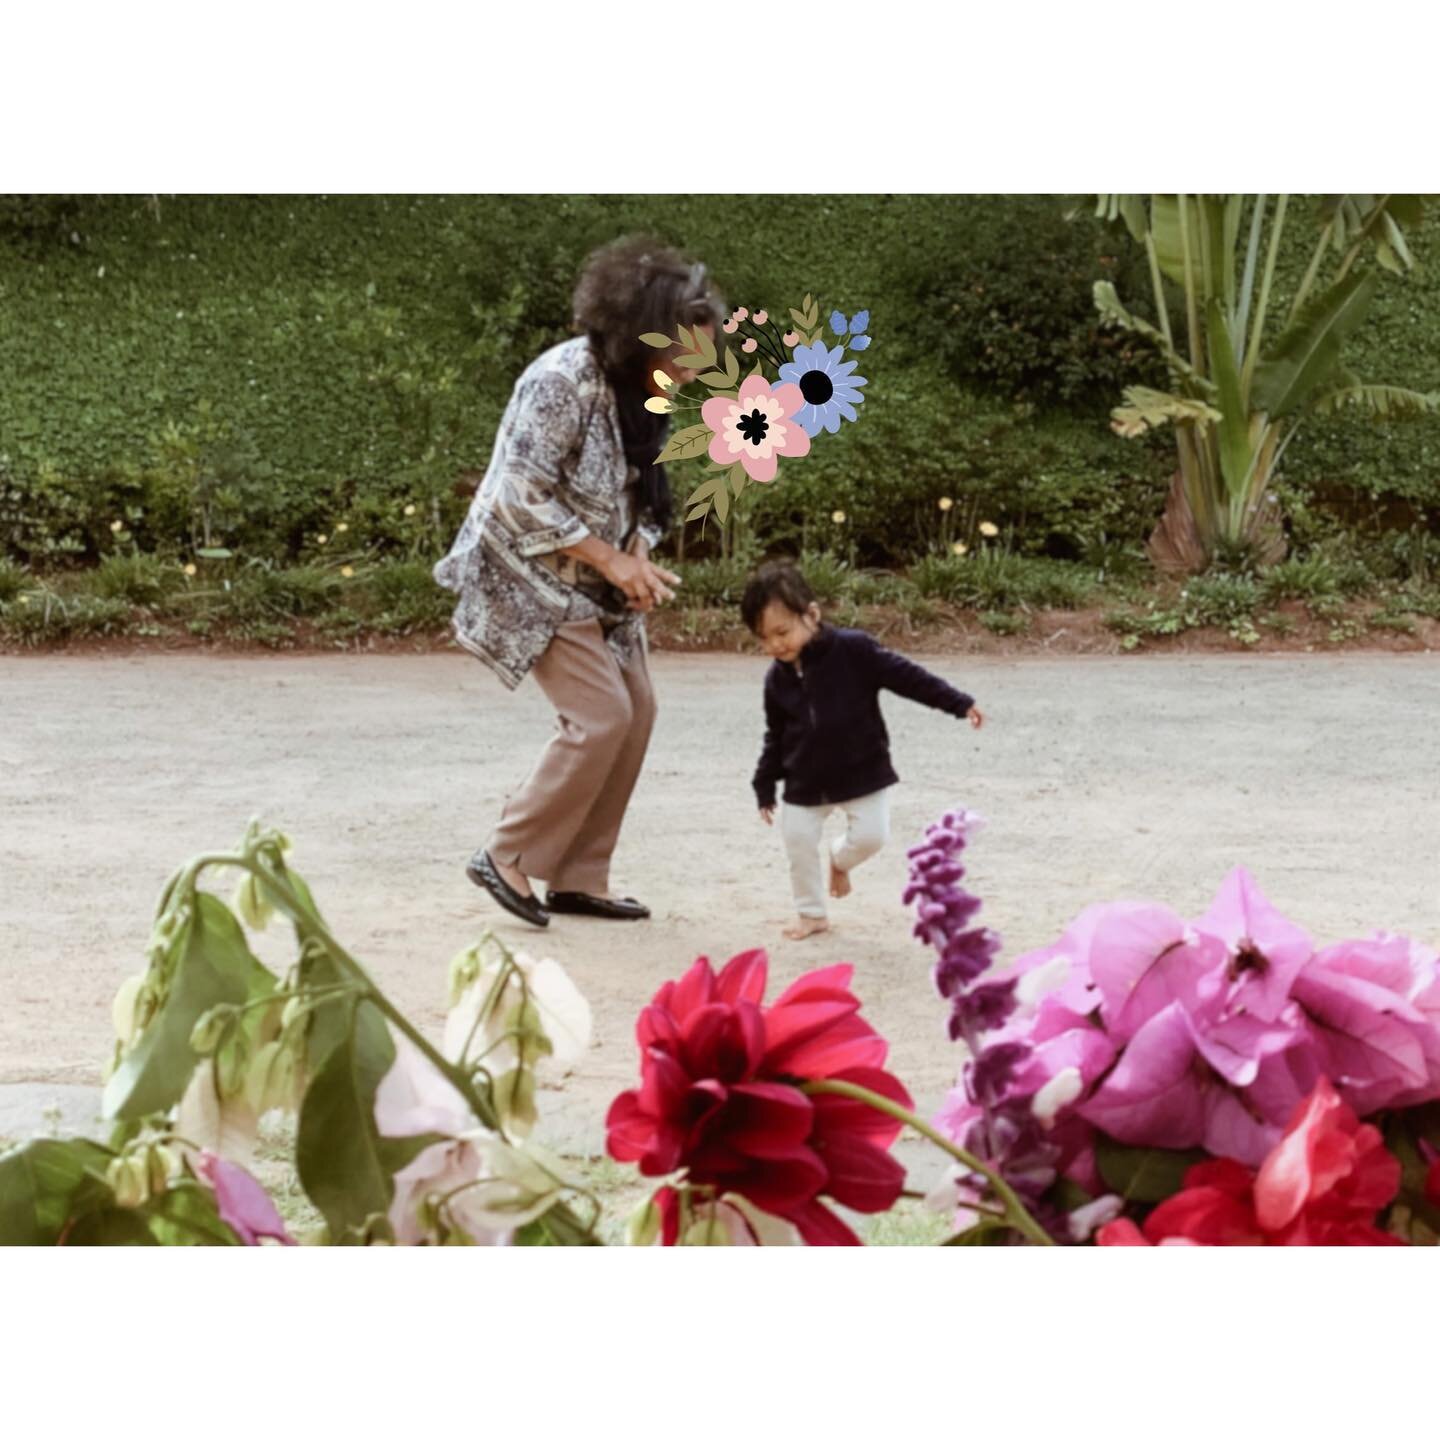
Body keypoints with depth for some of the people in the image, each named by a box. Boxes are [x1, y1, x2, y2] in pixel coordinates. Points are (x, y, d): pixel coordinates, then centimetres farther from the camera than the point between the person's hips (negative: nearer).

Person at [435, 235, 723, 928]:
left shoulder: (639, 390, 3)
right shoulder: (562, 380, -24)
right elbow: (523, 499, -25)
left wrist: (639, 558, -4)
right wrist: (610, 559, -20)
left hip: (593, 578, 9)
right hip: (532, 573, -9)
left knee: (636, 707, 4)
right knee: (602, 714, -16)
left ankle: (579, 878, 12)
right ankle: (507, 858, -2)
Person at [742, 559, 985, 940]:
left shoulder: (853, 650, -17)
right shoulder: (777, 678, -3)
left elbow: (906, 676, -14)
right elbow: (776, 736, 8)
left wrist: (960, 704, -16)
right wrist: (765, 787, 9)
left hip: (862, 773, -3)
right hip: (805, 782, 3)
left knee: (870, 836, -9)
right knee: (798, 845, 3)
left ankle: (839, 859, 26)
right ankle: (812, 914, 23)